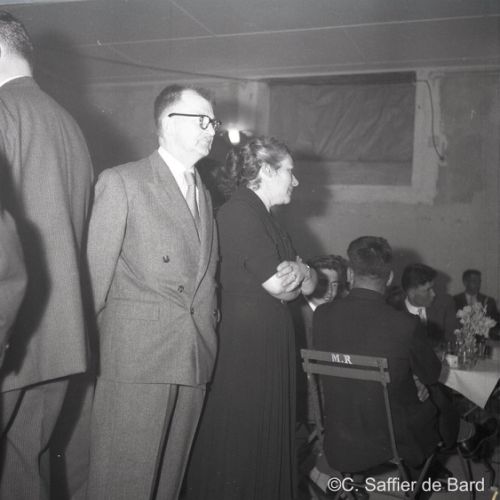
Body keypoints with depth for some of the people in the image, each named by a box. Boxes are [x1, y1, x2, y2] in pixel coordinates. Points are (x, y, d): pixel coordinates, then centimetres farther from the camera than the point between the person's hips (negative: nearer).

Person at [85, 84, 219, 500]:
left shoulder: (205, 194, 18)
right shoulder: (121, 182, -2)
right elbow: (95, 273, -4)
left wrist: (210, 322, 9)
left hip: (196, 359, 6)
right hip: (135, 357, -5)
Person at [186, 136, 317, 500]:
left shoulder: (264, 217, 16)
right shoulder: (240, 212, -13)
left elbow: (309, 285, 12)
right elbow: (278, 287, -18)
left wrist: (301, 272, -10)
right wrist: (302, 272, 3)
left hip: (273, 343, 9)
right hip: (246, 343, -9)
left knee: (270, 438, 14)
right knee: (239, 442, 1)